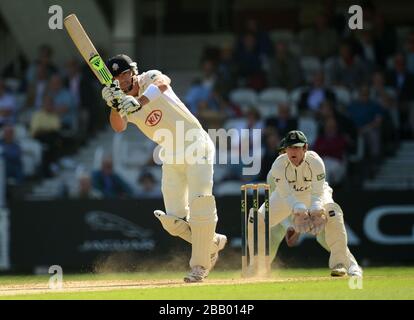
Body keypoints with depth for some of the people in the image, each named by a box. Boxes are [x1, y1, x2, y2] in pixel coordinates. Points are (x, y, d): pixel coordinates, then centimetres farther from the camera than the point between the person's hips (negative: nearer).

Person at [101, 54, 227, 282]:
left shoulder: (148, 78, -11)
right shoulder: (123, 101, 1)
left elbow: (163, 83, -36)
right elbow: (119, 127, -18)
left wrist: (139, 101, -53)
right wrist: (114, 105, -36)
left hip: (196, 146, -5)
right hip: (171, 156, 6)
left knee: (200, 202, -17)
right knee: (174, 220, -3)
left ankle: (199, 266, -5)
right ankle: (212, 243, 23)